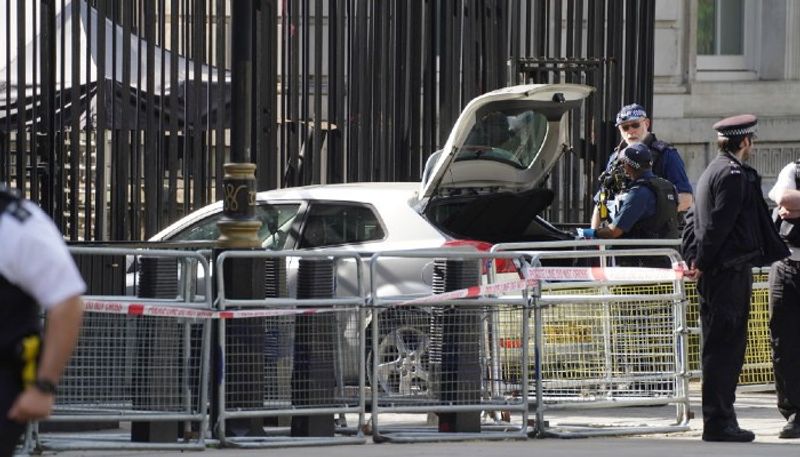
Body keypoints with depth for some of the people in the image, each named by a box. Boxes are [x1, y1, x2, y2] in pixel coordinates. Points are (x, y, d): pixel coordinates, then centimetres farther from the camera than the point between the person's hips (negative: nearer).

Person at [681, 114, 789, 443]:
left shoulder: (712, 171, 18)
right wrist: (702, 264, -13)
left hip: (713, 275, 10)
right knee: (727, 345, -8)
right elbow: (718, 224, -19)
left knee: (718, 345, 13)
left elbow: (693, 219, 19)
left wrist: (693, 260, 12)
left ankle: (718, 419, 16)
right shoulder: (736, 174, -13)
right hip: (731, 271, -10)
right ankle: (719, 422, -9)